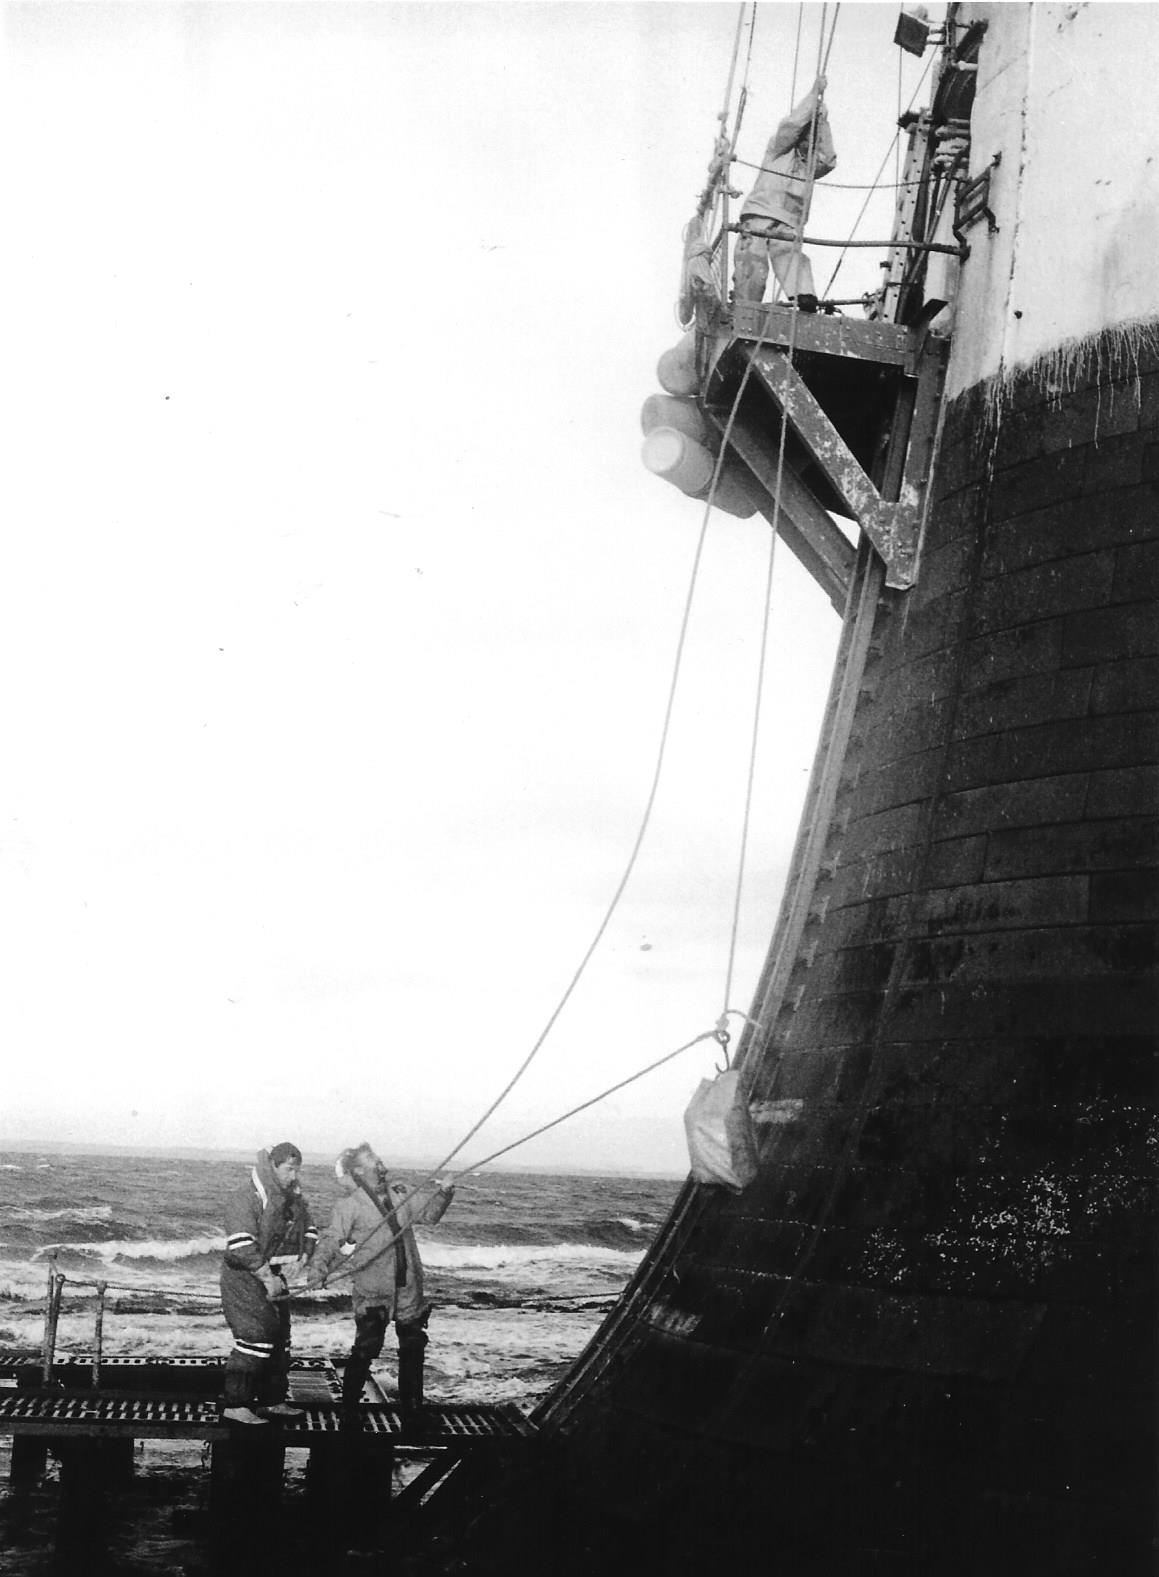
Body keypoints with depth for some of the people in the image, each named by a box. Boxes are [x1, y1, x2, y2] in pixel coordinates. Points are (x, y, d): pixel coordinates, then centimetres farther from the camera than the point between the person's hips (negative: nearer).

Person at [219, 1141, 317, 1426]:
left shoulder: (293, 1197, 9)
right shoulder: (246, 1197, -18)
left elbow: (309, 1231, 21)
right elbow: (241, 1246, -25)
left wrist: (300, 1259, 3)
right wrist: (267, 1277, -23)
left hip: (274, 1277, 9)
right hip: (244, 1277, -9)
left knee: (279, 1337, 11)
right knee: (256, 1336, -16)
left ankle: (272, 1400, 23)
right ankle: (235, 1405, -11)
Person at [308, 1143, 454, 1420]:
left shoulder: (399, 1194, 7)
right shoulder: (350, 1205, -9)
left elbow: (428, 1214, 12)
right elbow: (331, 1241, -12)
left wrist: (442, 1193, -5)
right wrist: (319, 1270, -26)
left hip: (408, 1287, 6)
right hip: (373, 1293, -6)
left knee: (413, 1345, 14)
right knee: (366, 1348, -8)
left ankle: (411, 1403, 29)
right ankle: (349, 1408, 6)